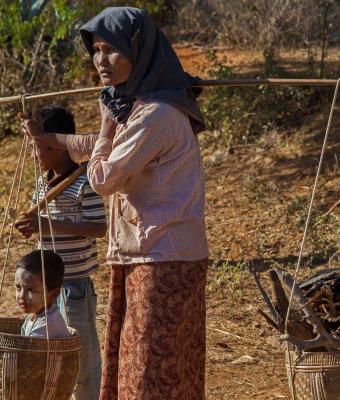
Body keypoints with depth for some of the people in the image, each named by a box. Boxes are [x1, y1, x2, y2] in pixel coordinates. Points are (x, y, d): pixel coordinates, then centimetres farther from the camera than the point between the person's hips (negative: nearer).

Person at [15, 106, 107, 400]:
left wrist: (49, 225, -24)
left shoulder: (84, 183, -15)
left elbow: (99, 228, -19)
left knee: (83, 354, 2)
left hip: (75, 284, -8)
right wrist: (32, 225, -1)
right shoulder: (44, 182, 9)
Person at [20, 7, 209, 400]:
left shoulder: (156, 116, -20)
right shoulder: (133, 105, 10)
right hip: (140, 256, 10)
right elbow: (102, 148, 29)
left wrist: (108, 123, -2)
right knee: (129, 366, 15)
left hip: (164, 261, -10)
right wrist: (44, 138, 37)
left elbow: (102, 179, -16)